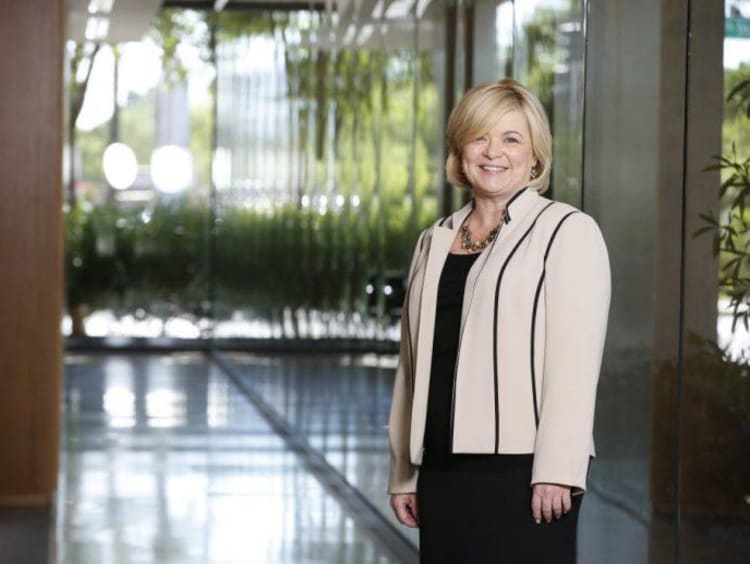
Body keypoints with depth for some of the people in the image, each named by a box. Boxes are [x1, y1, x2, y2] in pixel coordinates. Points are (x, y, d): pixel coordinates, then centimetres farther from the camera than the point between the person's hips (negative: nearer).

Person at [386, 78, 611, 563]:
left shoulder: (568, 232, -1)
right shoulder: (434, 241, 17)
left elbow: (574, 359, -10)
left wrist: (557, 470, -17)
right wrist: (404, 472, 15)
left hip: (521, 468, -6)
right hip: (443, 469, 6)